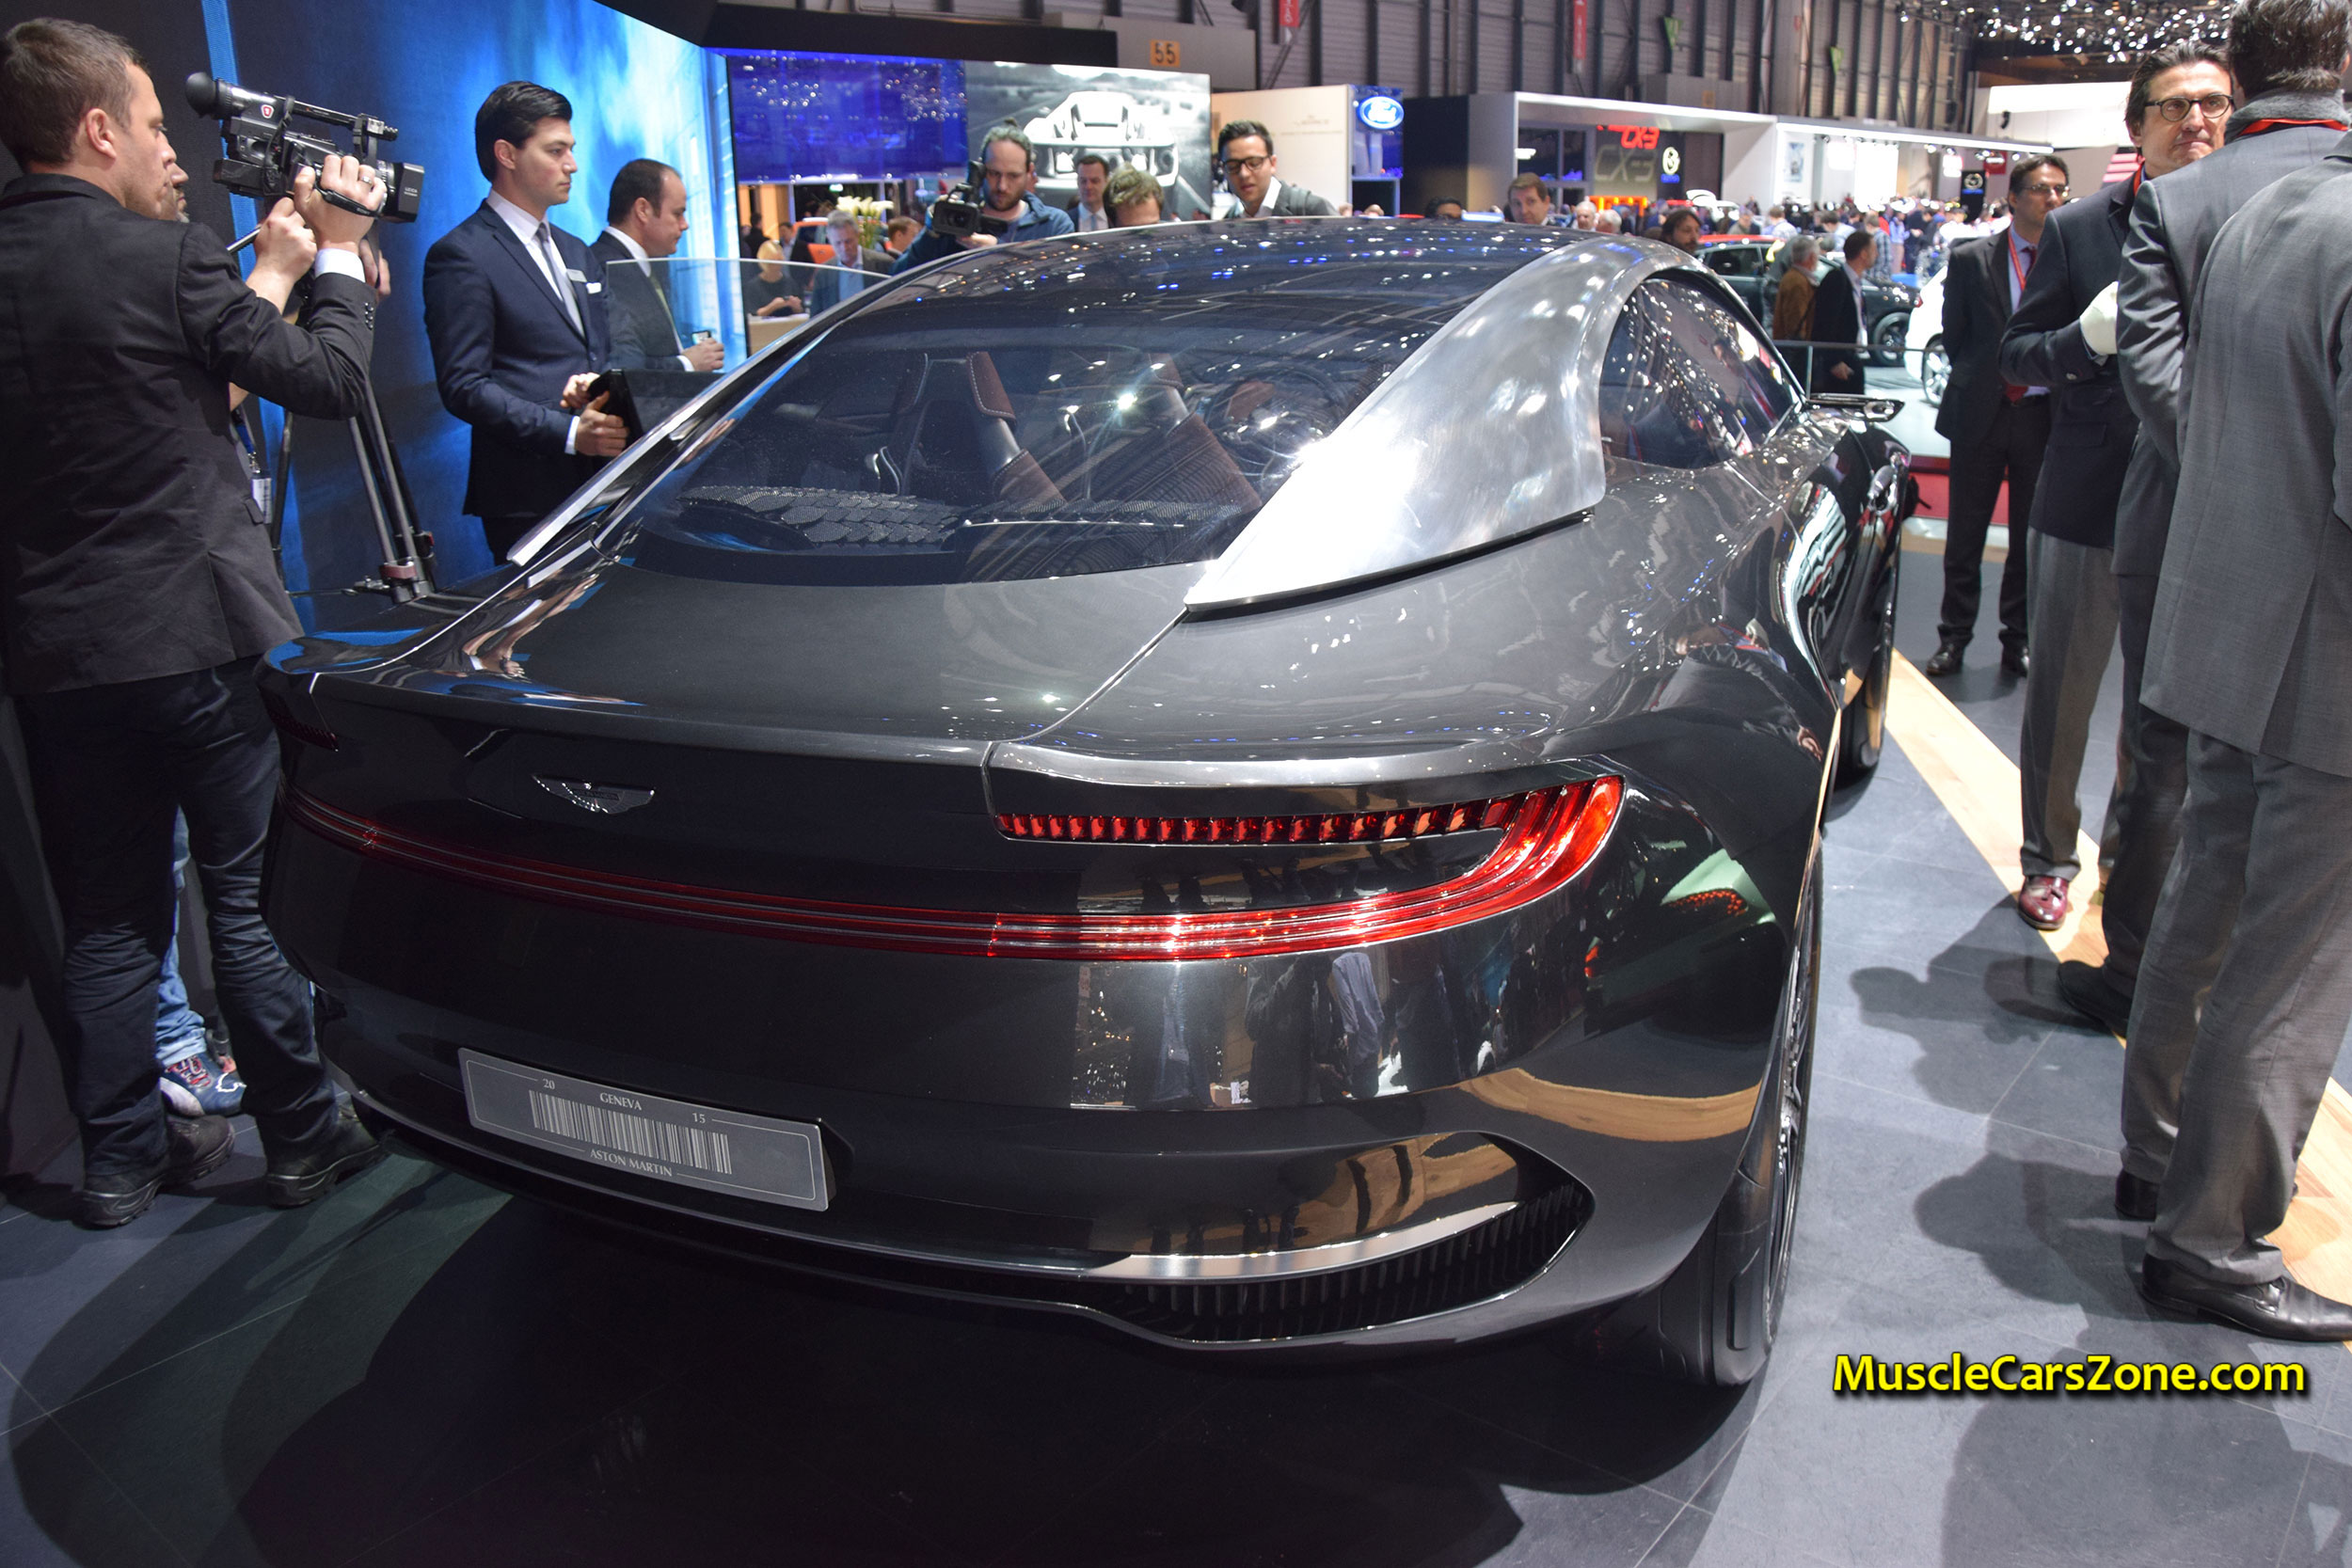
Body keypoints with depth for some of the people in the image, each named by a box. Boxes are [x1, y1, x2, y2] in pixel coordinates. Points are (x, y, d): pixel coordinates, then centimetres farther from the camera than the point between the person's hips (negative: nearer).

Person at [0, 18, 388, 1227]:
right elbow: (330, 382, -4)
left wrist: (275, 267, 18)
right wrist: (336, 255, 11)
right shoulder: (165, 258, -12)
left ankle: (123, 1158, 23)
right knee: (256, 900, 6)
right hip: (200, 638, -5)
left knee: (106, 921, 13)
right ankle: (304, 1136, 18)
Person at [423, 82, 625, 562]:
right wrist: (569, 432, -20)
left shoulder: (578, 254, 23)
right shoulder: (461, 256, -3)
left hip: (600, 486, 7)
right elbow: (463, 386, -10)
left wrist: (597, 383, 1)